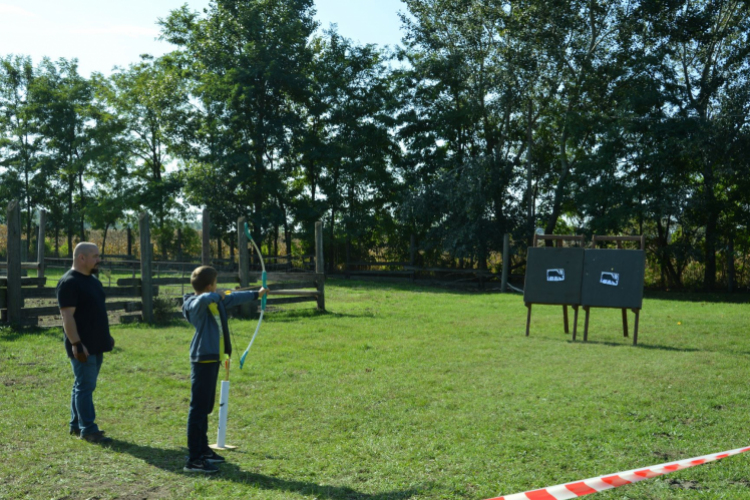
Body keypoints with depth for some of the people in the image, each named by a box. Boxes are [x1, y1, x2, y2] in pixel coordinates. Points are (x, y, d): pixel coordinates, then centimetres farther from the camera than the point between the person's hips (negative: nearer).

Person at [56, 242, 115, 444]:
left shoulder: (93, 281, 15)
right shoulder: (69, 282, -14)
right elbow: (67, 316, -19)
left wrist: (106, 336, 21)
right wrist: (76, 344, -24)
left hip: (96, 345, 9)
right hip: (82, 346, -9)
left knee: (84, 385, 14)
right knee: (85, 386, -6)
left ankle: (76, 425, 22)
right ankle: (88, 430, -2)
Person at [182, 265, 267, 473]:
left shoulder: (216, 301, 13)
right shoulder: (197, 304, -16)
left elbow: (233, 299, 29)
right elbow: (204, 298, -40)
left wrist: (255, 294, 41)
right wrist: (217, 295, -20)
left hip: (212, 358, 10)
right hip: (203, 359, -10)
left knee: (205, 407, 18)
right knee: (198, 408, -9)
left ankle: (202, 450, 29)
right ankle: (194, 460, -6)